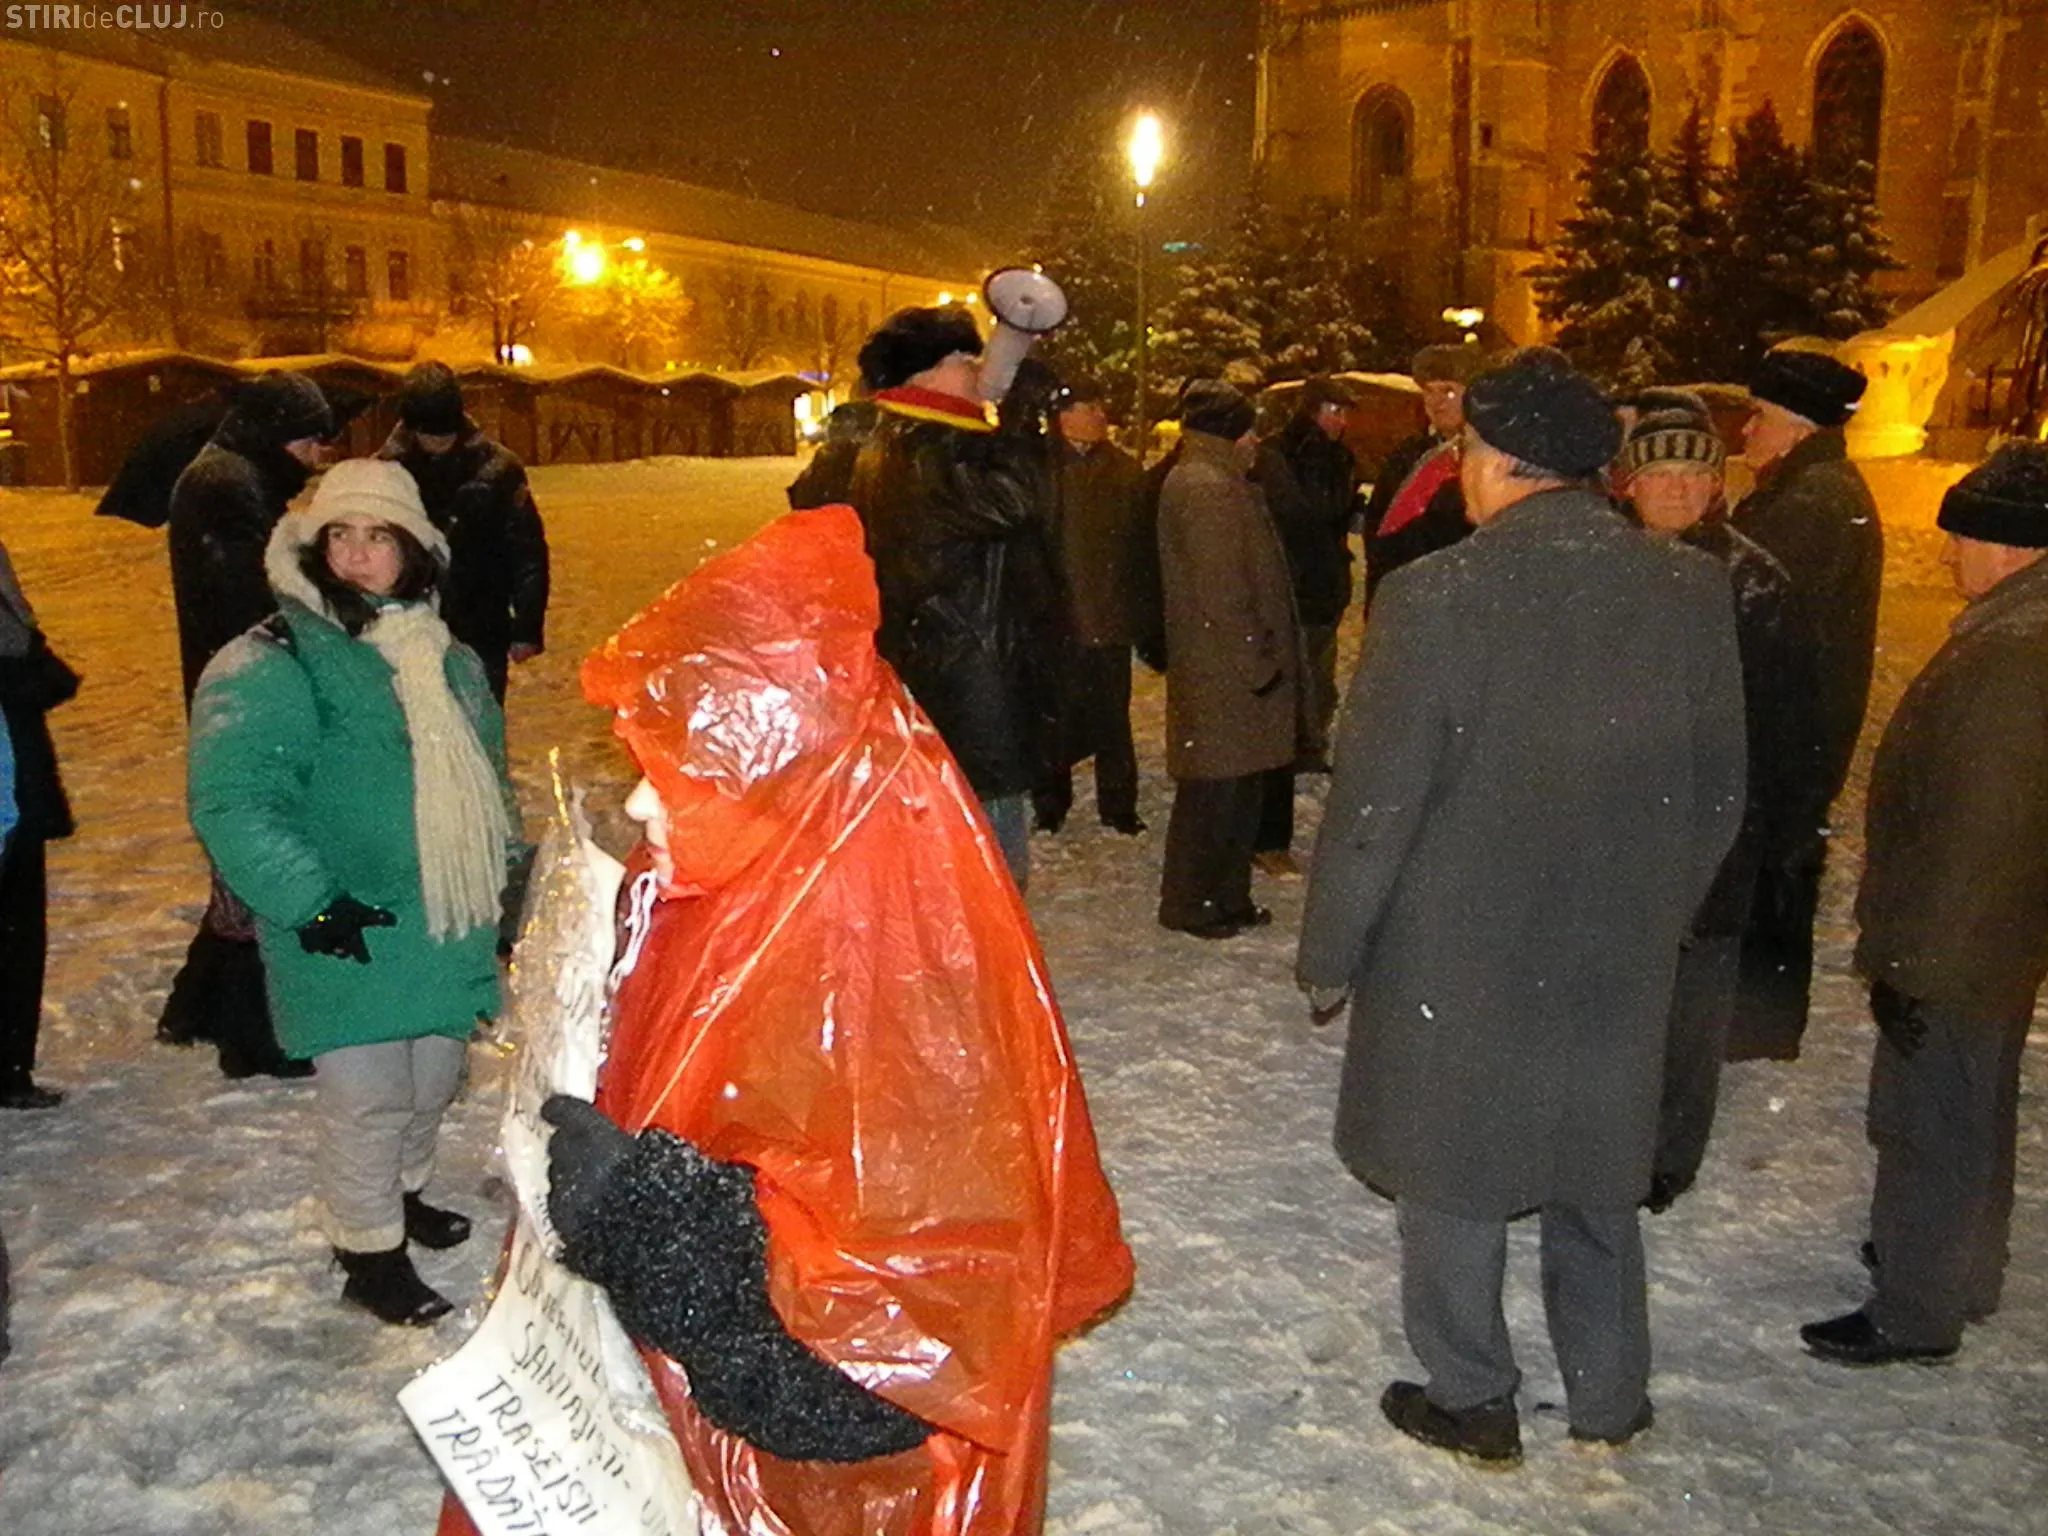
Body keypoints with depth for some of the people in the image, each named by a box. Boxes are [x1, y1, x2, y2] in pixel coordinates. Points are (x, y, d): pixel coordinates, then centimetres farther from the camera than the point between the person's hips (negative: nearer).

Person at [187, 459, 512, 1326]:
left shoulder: (447, 660, 11)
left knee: (432, 1079, 19)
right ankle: (369, 1249, 20)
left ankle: (402, 1193, 44)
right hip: (347, 937, -7)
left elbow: (484, 779, 22)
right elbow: (230, 804, -19)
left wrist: (506, 873, 20)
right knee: (366, 1097, 0)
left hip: (445, 926, 7)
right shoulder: (272, 665, -13)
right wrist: (310, 901, -23)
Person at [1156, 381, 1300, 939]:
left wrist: (1268, 656, 18)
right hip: (1221, 668, -11)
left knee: (1240, 786, 15)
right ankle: (1188, 903, 9)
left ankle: (1228, 896, 25)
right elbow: (1220, 589, -21)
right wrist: (1254, 659, -18)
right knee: (1215, 788, -2)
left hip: (1237, 664, 11)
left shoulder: (1223, 484, 18)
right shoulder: (1204, 489, -16)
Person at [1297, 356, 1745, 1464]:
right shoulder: (1693, 593, -5)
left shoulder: (1435, 596, -20)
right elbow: (1719, 798, 4)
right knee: (1594, 1170, 22)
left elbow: (1373, 804, -16)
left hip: (1455, 958, -4)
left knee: (1452, 1171, 15)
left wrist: (1330, 955, -4)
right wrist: (1658, 914, 18)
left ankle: (1472, 1404, 31)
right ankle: (1610, 1401, 38)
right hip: (1621, 958, 5)